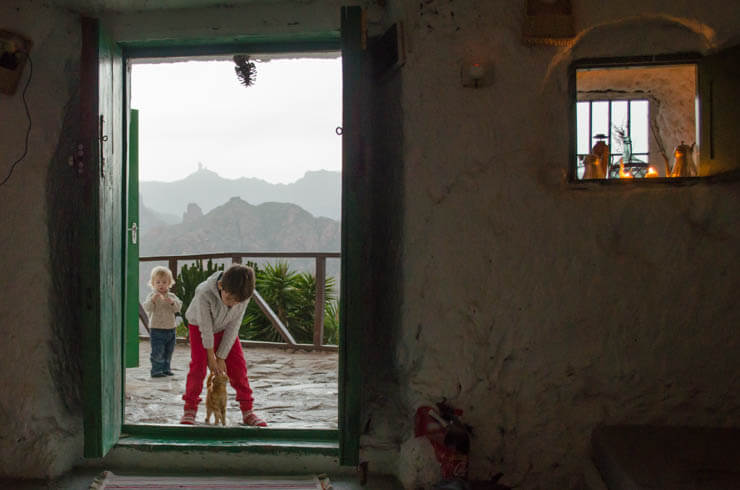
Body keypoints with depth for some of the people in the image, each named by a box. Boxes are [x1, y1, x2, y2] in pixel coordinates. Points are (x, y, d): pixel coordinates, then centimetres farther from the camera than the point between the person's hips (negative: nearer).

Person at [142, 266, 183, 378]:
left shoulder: (172, 296, 6)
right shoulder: (152, 296, -5)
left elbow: (178, 308, -5)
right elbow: (147, 308, -17)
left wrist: (172, 302, -24)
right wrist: (153, 300, -34)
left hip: (170, 328, 5)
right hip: (157, 329, -5)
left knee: (168, 351, 14)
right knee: (157, 352, -5)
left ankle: (166, 368, 25)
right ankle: (156, 370, 4)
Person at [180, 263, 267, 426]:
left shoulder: (243, 296, -30)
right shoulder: (204, 293, -40)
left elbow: (233, 327, -21)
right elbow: (206, 327, -28)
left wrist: (221, 357, -19)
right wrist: (211, 356, -17)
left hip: (224, 330, 3)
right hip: (199, 327, -2)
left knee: (238, 364, -5)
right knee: (198, 364, -15)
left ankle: (247, 411, 2)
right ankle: (190, 409, -1)